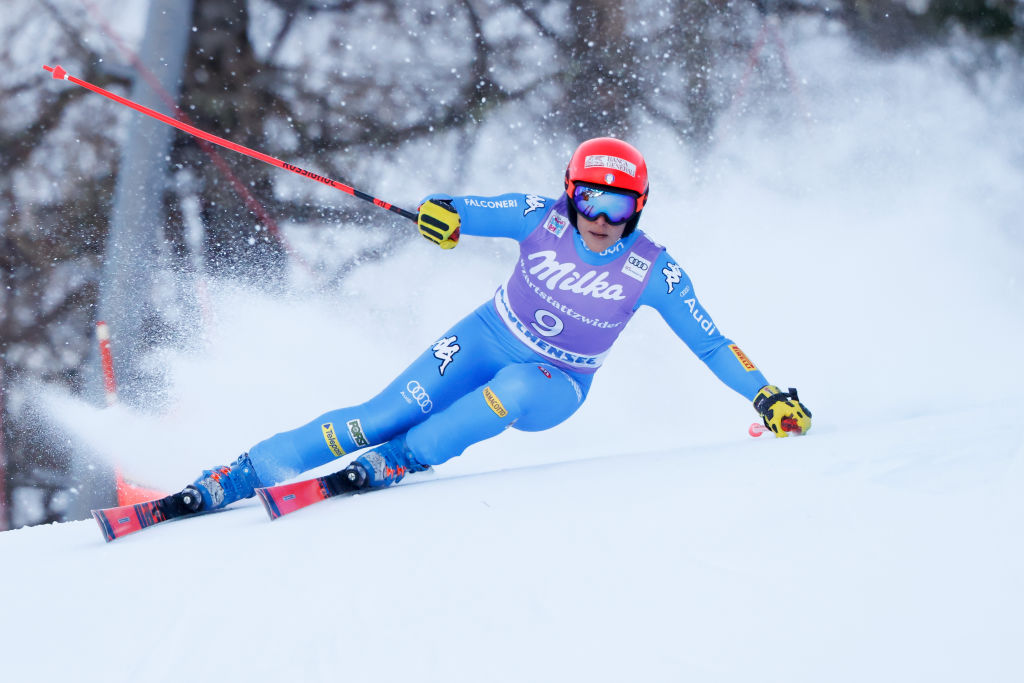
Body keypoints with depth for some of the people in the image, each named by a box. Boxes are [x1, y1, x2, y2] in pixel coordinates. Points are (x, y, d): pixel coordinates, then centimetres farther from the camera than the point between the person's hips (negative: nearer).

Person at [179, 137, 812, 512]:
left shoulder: (652, 270, -18)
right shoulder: (542, 219, -16)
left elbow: (708, 342, -11)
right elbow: (468, 213, -17)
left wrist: (767, 396, -18)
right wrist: (440, 214, -42)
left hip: (555, 386, -1)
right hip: (487, 339, 1)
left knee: (515, 388, -39)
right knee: (384, 413, -18)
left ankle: (400, 460, -31)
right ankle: (240, 476, -16)